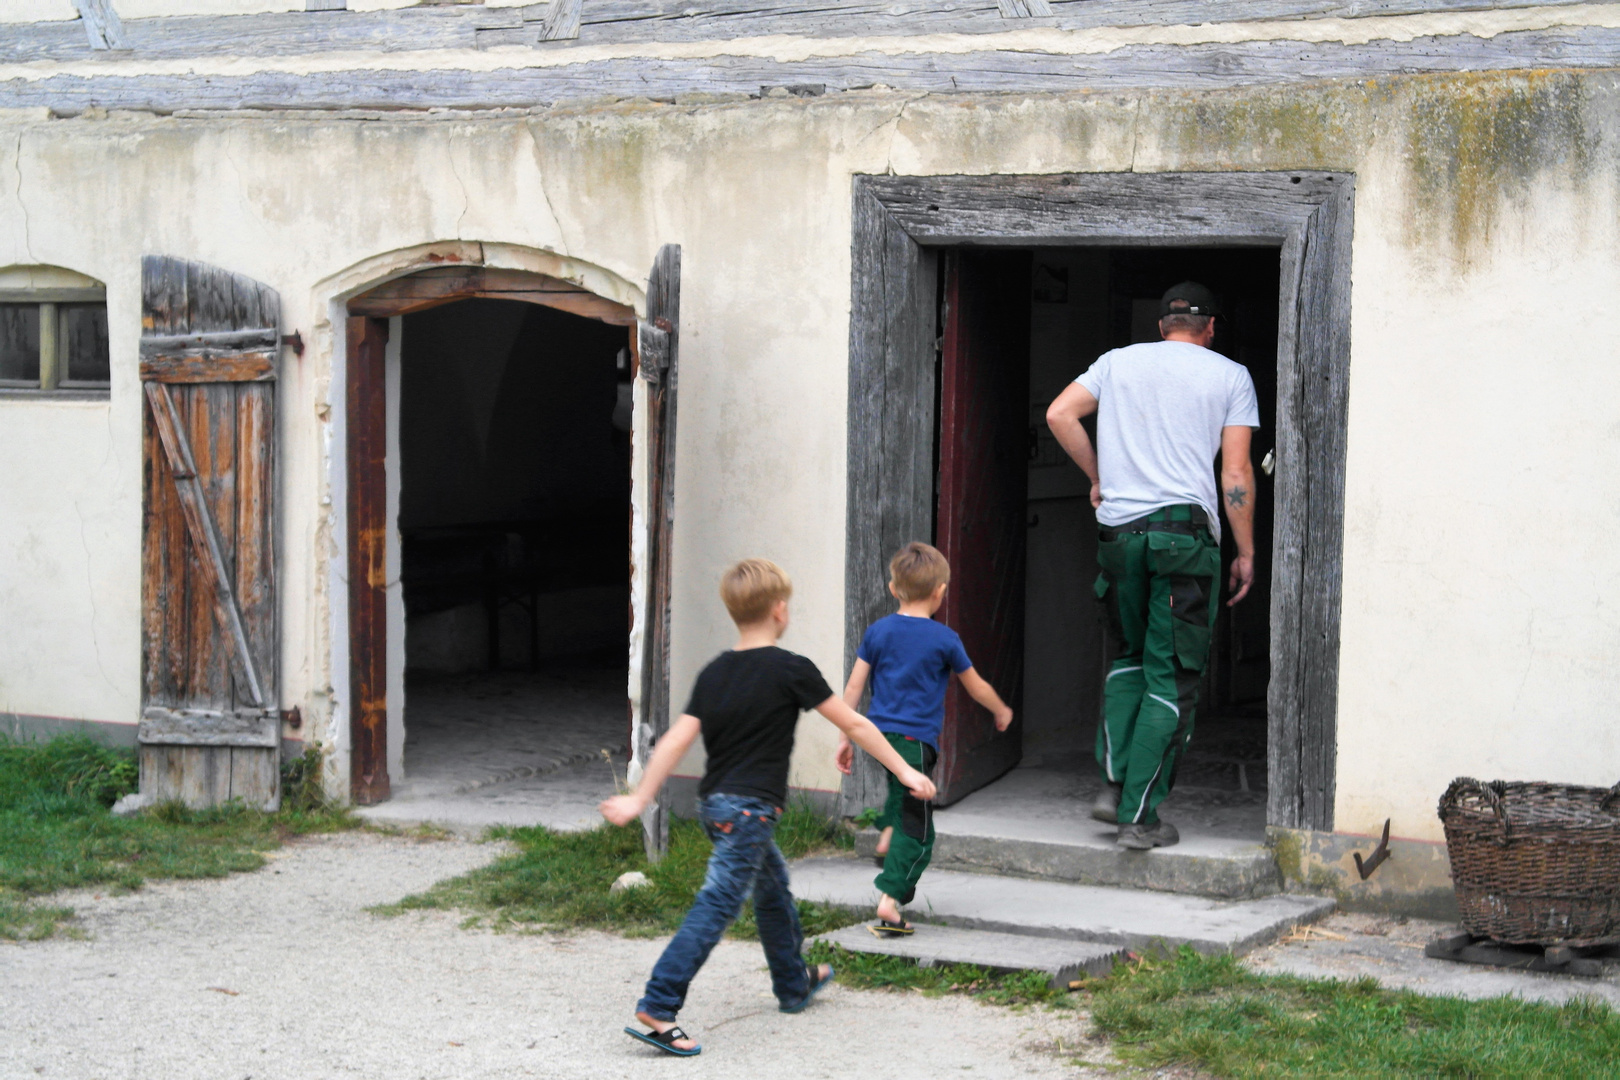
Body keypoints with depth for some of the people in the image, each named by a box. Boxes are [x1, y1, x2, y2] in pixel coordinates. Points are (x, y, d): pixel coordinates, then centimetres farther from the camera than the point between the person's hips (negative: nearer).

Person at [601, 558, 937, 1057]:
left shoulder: (714, 673, 7)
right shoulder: (791, 670, -9)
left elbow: (677, 739, 1)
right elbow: (853, 724, -2)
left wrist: (638, 799, 2)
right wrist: (905, 771, 6)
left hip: (715, 803, 8)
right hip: (749, 808, -8)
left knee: (774, 887, 25)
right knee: (717, 905, -11)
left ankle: (795, 983, 41)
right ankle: (657, 1006, -18)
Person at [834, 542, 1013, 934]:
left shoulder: (878, 632, 5)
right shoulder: (944, 640, -4)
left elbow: (854, 686, 5)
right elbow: (976, 687, 9)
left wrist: (846, 737, 12)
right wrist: (1001, 711, 28)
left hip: (879, 734, 5)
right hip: (916, 739, -5)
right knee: (917, 832, 0)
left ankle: (889, 831, 22)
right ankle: (889, 900, -10)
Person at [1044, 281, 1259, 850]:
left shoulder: (1118, 361, 14)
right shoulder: (1230, 376, 7)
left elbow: (1059, 414, 3)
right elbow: (1236, 473, 1)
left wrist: (1098, 476, 14)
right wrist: (1246, 553, 7)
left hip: (1118, 528, 3)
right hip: (1186, 527, -3)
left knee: (1129, 657, 21)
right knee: (1171, 676, 1)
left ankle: (1113, 783, 8)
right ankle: (1139, 814, -1)